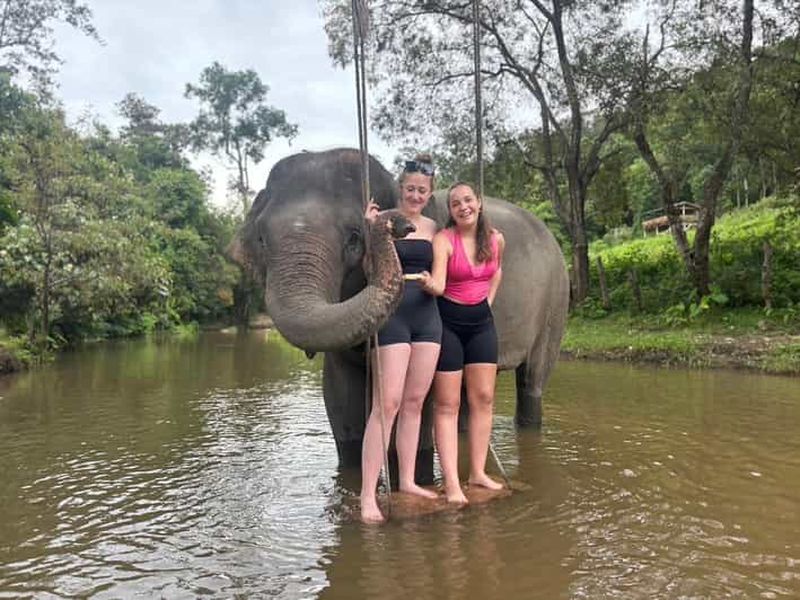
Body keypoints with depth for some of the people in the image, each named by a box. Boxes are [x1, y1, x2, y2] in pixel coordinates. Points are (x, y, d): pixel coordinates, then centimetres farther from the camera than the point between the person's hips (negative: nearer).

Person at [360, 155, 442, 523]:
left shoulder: (433, 227, 14)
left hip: (428, 317, 6)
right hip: (392, 316, -5)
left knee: (415, 402, 9)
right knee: (388, 403, -10)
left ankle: (407, 480, 20)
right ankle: (368, 493, -5)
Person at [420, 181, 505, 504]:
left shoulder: (496, 239, 0)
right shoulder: (443, 239, -15)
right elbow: (438, 283, -30)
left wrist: (488, 301, 12)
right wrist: (430, 284, -51)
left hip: (482, 322, 5)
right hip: (448, 323, -5)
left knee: (483, 398, 6)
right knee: (447, 404, -2)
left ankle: (478, 471, 18)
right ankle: (451, 482, 1)